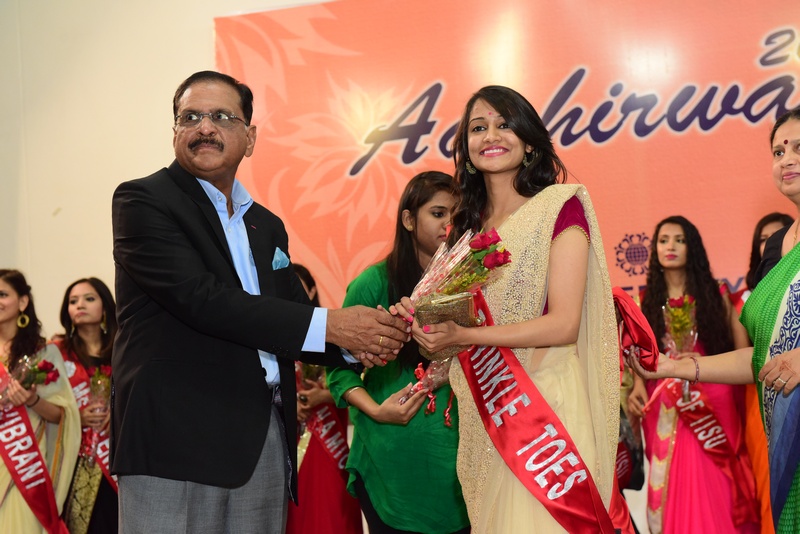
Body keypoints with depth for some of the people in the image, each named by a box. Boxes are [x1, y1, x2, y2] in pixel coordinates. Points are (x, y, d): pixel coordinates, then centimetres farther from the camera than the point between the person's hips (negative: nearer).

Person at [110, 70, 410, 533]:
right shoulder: (143, 201, -3)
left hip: (267, 439, 6)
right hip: (177, 441, -6)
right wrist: (329, 324, -16)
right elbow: (200, 298, -16)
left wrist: (359, 343, -4)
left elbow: (295, 322, 19)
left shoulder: (267, 226, 18)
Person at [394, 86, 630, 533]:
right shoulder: (468, 225, 11)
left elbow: (564, 324, -14)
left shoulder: (561, 206, -6)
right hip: (484, 414, 6)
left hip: (544, 402, -6)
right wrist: (420, 319, -5)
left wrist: (462, 335, -20)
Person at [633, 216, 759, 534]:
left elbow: (743, 350, 0)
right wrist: (637, 386, -10)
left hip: (712, 402, -1)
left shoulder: (714, 294, 6)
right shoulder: (646, 301, 9)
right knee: (673, 484, 2)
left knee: (712, 488, -4)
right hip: (665, 407, 1)